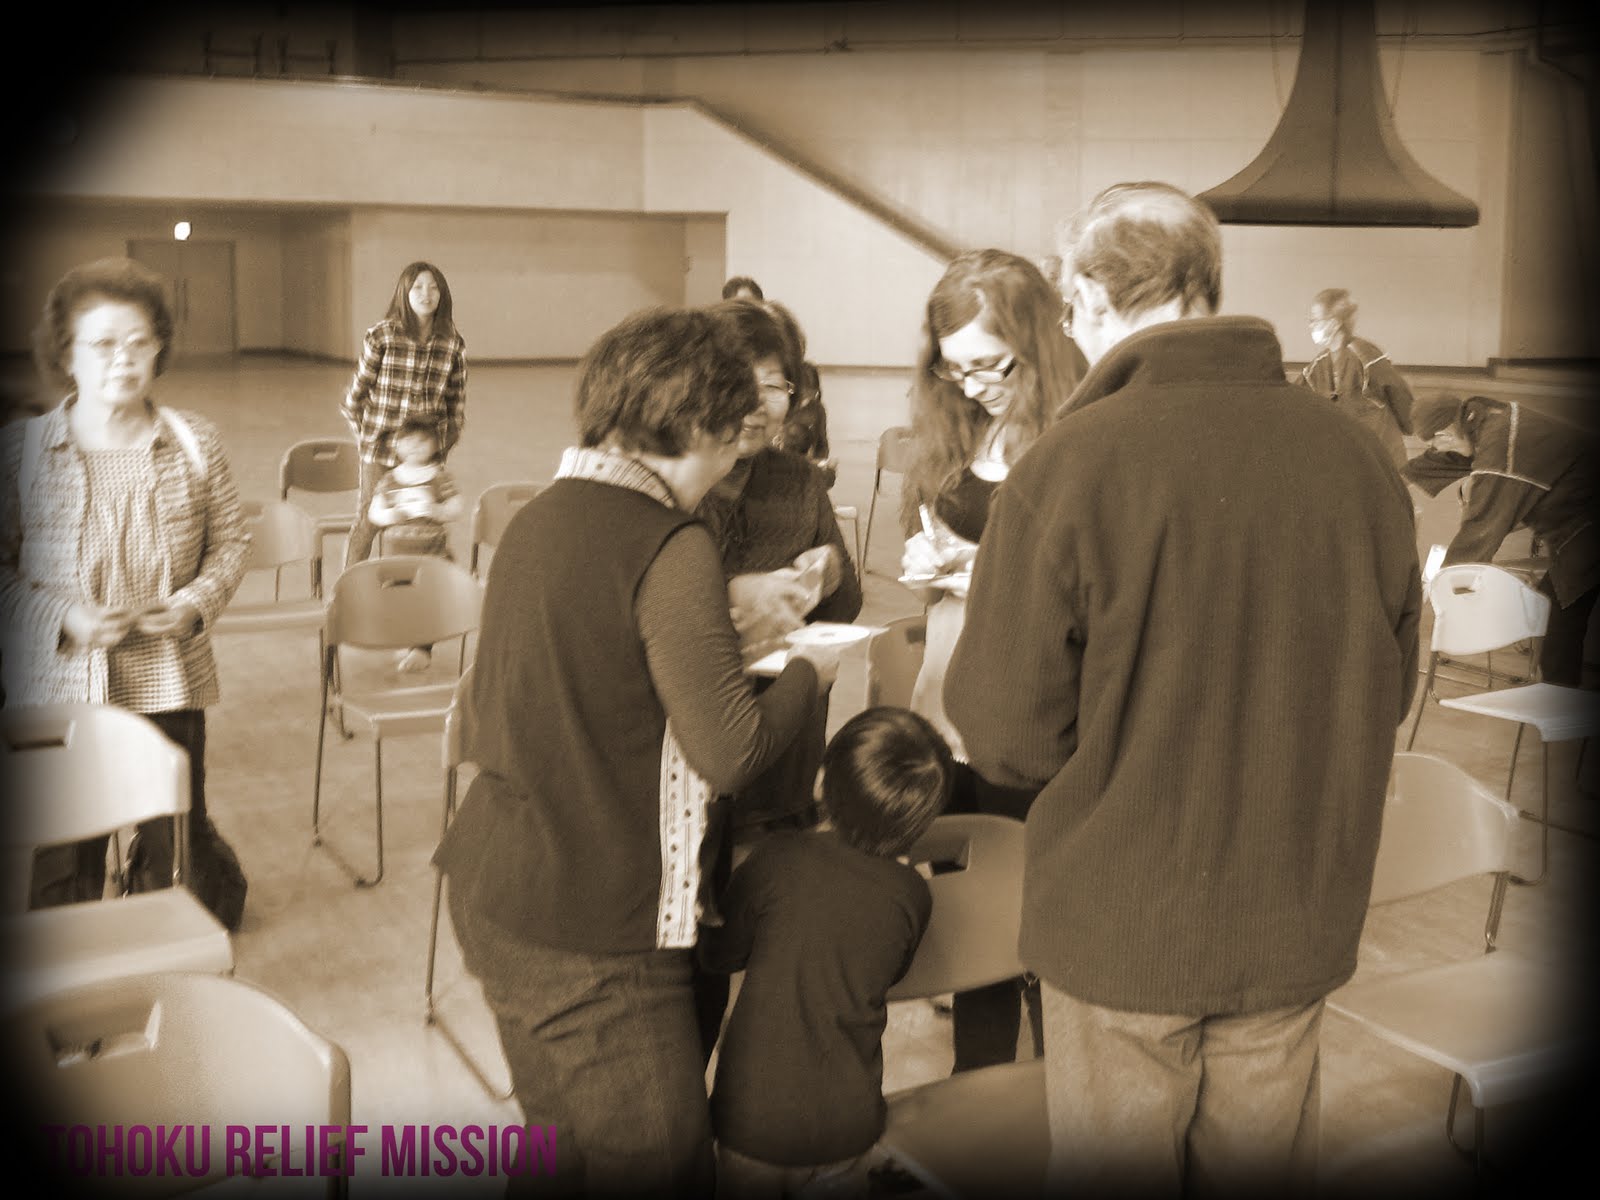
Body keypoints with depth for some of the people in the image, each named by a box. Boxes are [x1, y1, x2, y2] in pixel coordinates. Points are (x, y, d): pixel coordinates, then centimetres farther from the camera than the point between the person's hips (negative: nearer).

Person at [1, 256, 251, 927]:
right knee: (65, 853, 8)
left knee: (175, 838, 10)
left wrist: (195, 603, -10)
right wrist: (64, 616, -15)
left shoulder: (195, 443, 0)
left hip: (170, 683, 1)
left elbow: (231, 541, 8)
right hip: (58, 684, -1)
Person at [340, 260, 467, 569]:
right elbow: (357, 391, 1)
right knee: (368, 523, 4)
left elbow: (457, 399, 11)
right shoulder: (381, 336, -7)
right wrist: (366, 436, 3)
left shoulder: (453, 344, 0)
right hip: (381, 449, -2)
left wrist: (448, 438, 6)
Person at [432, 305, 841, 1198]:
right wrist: (807, 672, -2)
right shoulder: (672, 547, -17)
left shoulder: (535, 521, 9)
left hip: (494, 895, 9)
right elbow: (731, 752, -22)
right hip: (595, 933, -9)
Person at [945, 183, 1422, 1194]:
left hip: (1123, 929, -4)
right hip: (1300, 924, 4)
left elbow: (1007, 737, -15)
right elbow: (1387, 692, 7)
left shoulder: (1071, 465, -18)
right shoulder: (1357, 454, -6)